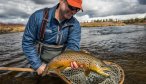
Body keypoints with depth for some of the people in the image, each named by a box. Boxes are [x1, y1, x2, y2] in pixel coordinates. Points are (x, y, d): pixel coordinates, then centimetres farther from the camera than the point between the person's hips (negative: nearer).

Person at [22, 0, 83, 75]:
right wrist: (37, 65, -17)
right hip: (42, 62, -1)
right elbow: (27, 42, -14)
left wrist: (74, 60, -42)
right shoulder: (38, 16, -18)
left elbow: (73, 45, -20)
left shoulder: (75, 24, -13)